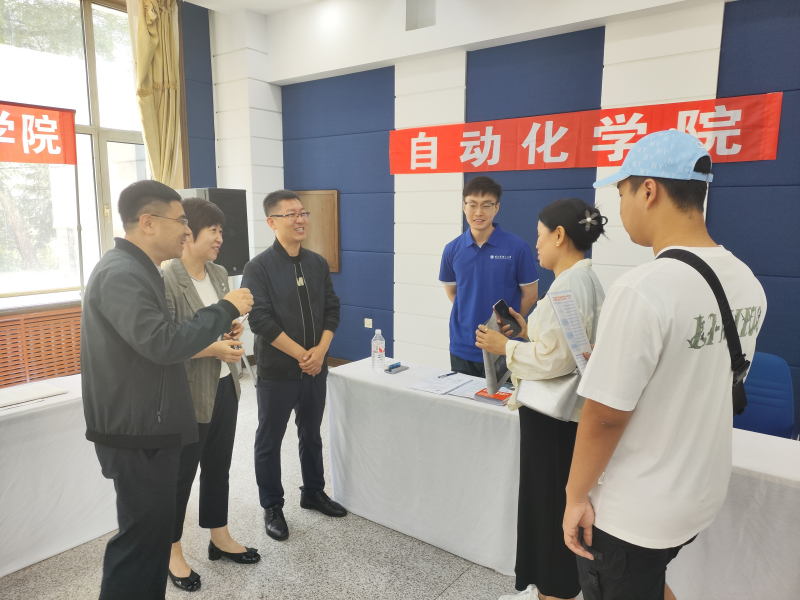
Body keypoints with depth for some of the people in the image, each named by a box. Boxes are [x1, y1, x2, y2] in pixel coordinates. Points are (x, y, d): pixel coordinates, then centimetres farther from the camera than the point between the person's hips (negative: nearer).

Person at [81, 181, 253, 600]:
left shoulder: (135, 269, 14)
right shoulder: (121, 273, -20)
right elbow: (163, 343, -30)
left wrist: (211, 339, 7)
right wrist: (227, 309, -20)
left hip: (147, 425, 10)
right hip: (137, 433, -10)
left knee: (151, 529, 18)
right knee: (145, 533, 1)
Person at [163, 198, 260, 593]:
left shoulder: (219, 274, 5)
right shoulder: (166, 283, -20)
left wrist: (232, 330, -1)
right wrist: (213, 349, -24)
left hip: (225, 387, 7)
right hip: (188, 394, -7)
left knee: (218, 466, 20)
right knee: (182, 473, 10)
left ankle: (220, 538, 39)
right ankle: (172, 552, 32)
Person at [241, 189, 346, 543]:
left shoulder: (317, 264, 6)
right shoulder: (259, 268, -11)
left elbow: (332, 309, 5)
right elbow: (261, 320, -17)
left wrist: (320, 350, -10)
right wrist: (301, 354, -18)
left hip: (315, 368, 5)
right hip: (276, 371, -5)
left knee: (312, 433, 19)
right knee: (269, 440, 9)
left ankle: (313, 492, 38)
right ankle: (272, 507, 27)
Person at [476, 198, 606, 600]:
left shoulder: (570, 285, -21)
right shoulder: (584, 280, 11)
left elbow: (556, 359, -25)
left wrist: (504, 347, -14)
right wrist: (527, 331, 10)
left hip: (554, 415, -10)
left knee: (550, 506, 6)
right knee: (543, 502, 20)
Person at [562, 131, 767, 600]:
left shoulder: (642, 290, -27)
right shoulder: (747, 283, -3)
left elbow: (606, 416, -23)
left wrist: (576, 495, -10)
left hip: (632, 514, -7)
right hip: (704, 495, 7)